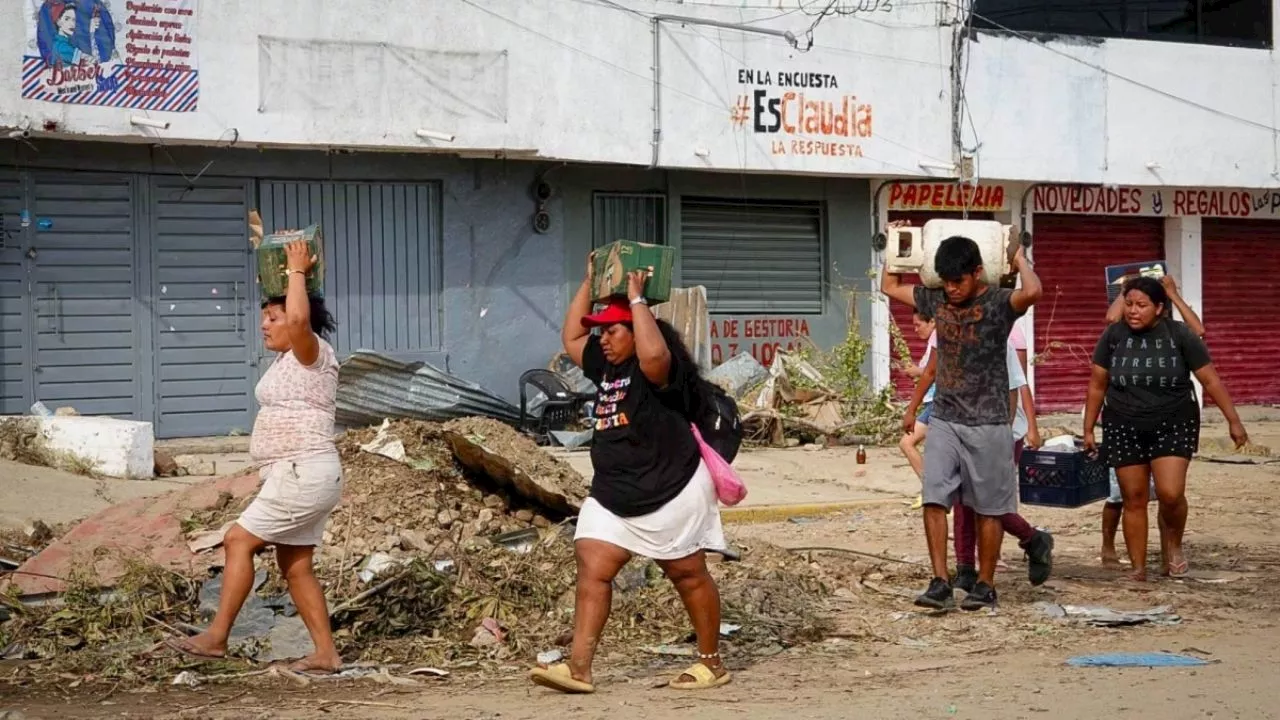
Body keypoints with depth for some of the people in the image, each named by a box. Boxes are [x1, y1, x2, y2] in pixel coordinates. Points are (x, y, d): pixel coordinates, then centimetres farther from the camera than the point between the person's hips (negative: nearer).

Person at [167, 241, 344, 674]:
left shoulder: (313, 353, -10)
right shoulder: (287, 358, 16)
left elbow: (299, 318, -32)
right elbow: (283, 315, 33)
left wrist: (297, 271, -19)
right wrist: (280, 263, 26)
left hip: (305, 475, -10)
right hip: (294, 477, 10)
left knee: (238, 540, -9)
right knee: (295, 568, 7)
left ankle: (216, 637, -6)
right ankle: (325, 654, 7)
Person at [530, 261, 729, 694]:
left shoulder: (656, 368, -14)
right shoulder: (606, 367, 11)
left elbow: (653, 352, -38)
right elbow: (571, 338, 22)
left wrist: (636, 298, -27)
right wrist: (590, 282, 16)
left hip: (672, 493, -8)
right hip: (613, 497, 8)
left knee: (688, 576, 5)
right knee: (591, 568, -6)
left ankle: (712, 663, 19)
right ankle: (578, 668, -11)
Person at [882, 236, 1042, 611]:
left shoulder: (998, 303, -10)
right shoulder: (935, 300, 6)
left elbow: (1032, 292, -33)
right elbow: (890, 287, 21)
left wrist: (1019, 259, -17)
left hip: (988, 424, -4)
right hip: (943, 421, 4)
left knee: (988, 508, 4)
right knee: (934, 500, -8)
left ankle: (985, 585, 13)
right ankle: (940, 583, -5)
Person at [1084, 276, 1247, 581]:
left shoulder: (1180, 335, -9)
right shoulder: (1113, 336, -5)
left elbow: (1211, 380, -4)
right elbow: (1097, 386, 4)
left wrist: (1233, 421, -5)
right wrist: (1088, 429, 6)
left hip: (1173, 425, -2)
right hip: (1124, 428, 2)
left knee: (1170, 493, -16)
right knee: (1134, 499, 3)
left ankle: (1173, 542, 15)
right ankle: (1138, 569, 13)